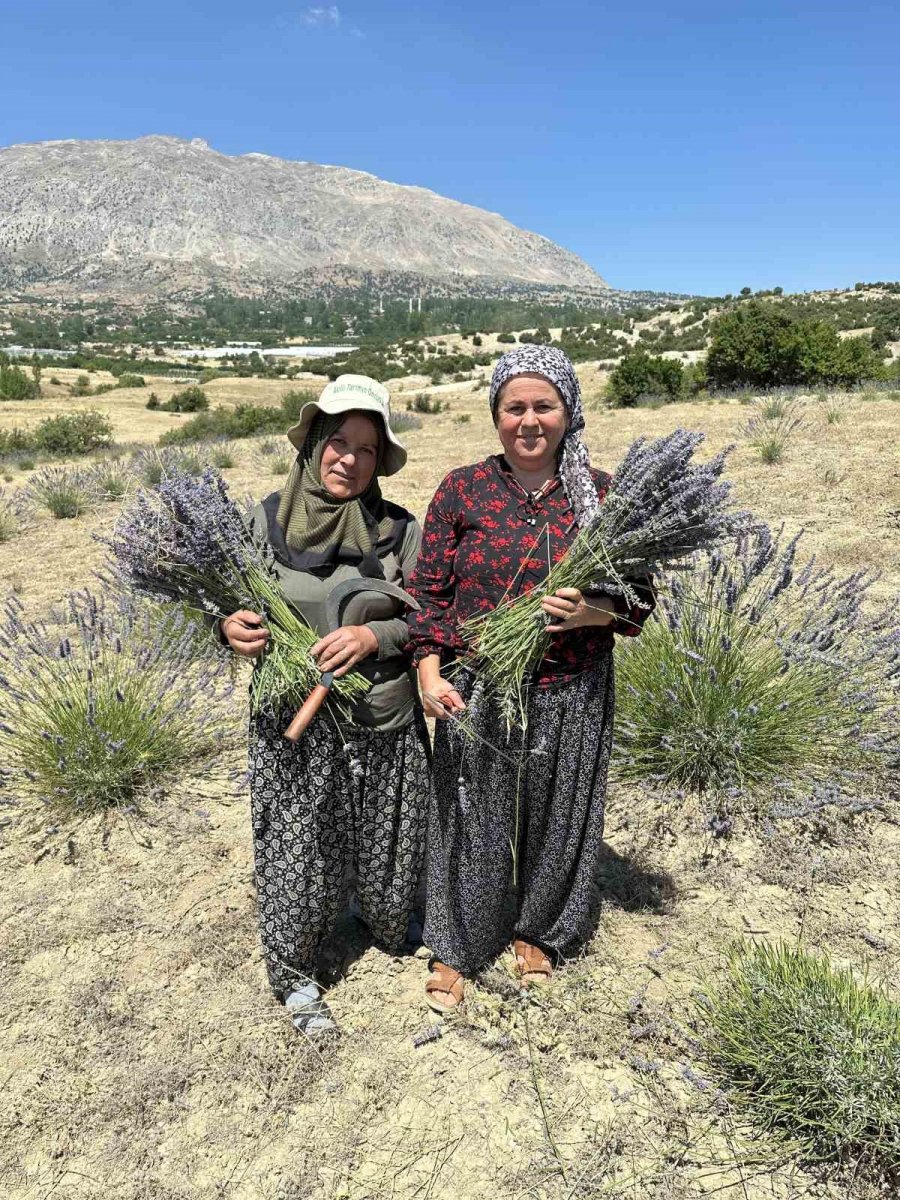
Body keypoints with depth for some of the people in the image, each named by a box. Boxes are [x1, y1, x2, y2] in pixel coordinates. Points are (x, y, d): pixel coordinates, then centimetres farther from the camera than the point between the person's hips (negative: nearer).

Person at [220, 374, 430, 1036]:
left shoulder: (401, 529, -5)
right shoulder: (263, 520, -3)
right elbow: (234, 606, 7)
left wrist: (375, 635, -19)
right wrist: (232, 629, -15)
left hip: (386, 722, 1)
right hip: (295, 726, 0)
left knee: (390, 855, 17)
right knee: (301, 856, 9)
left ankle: (395, 933, 51)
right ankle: (295, 976, 37)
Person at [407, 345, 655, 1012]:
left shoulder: (601, 493, -2)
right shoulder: (462, 490, -3)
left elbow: (639, 598, 1)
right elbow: (429, 592, 0)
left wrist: (589, 611, -19)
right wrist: (430, 673, -10)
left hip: (571, 695, 1)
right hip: (476, 693, -1)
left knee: (555, 816, 17)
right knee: (472, 818, 12)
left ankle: (539, 932, 45)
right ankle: (456, 949, 36)